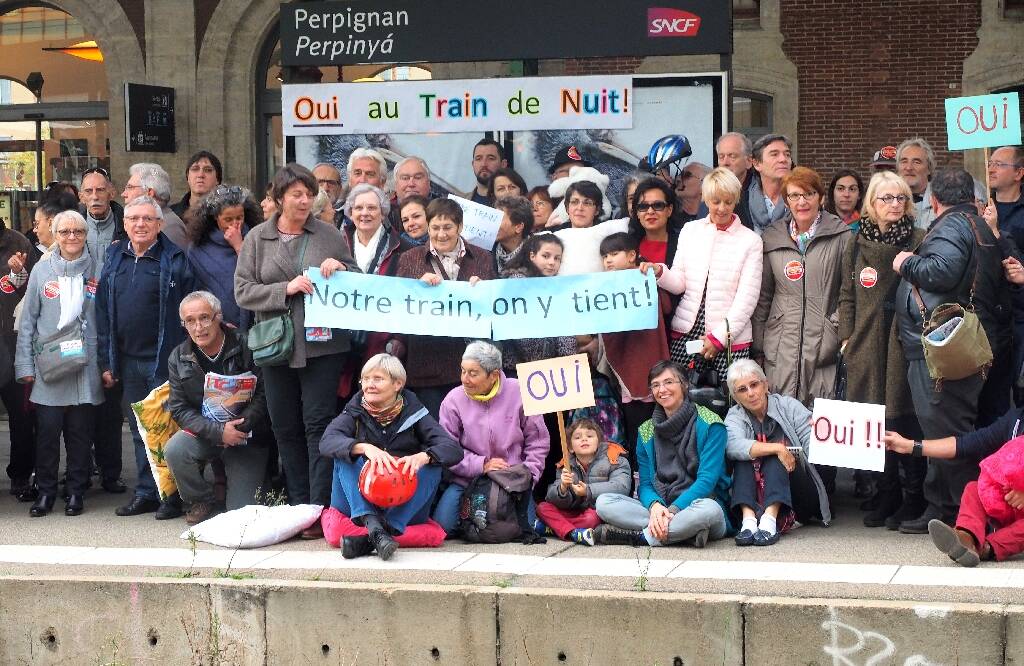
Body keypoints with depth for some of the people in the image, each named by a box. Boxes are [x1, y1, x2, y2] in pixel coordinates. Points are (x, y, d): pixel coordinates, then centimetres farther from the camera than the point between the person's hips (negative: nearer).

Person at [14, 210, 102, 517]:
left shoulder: (96, 270, 4)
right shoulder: (42, 270, 4)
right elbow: (28, 320, 6)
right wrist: (25, 365, 1)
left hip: (85, 365, 0)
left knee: (80, 431, 4)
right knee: (47, 430, -1)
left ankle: (77, 492, 16)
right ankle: (46, 491, 11)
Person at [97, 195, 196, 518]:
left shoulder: (175, 259, -5)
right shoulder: (114, 258, 10)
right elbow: (103, 313, 12)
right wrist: (106, 361, 8)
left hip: (164, 360, -5)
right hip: (128, 360, 5)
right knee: (139, 430, 11)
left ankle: (173, 495, 7)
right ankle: (146, 493, 20)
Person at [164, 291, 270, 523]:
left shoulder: (245, 347, -11)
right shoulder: (179, 358, -1)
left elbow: (264, 394, -11)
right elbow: (179, 409, -5)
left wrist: (241, 425, -27)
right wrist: (218, 431, -21)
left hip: (247, 438, -2)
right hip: (205, 435, 2)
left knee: (241, 512, -11)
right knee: (174, 450, -31)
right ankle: (202, 503, -2)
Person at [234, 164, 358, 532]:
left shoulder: (329, 235, 6)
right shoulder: (257, 238, 7)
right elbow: (243, 291, 0)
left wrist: (341, 269, -10)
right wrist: (286, 289, -14)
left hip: (322, 345, -2)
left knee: (318, 423, -6)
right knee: (285, 428, 6)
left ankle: (320, 508, -6)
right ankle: (298, 505, 15)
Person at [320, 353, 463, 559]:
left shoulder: (412, 412, 0)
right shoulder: (356, 411, 2)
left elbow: (453, 449, -13)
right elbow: (327, 441, -18)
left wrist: (423, 456, -35)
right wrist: (364, 448, -37)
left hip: (406, 511, 0)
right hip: (359, 506, 0)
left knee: (432, 466, -23)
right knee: (346, 456, -19)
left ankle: (370, 541, -39)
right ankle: (373, 526, -43)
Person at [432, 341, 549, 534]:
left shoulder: (519, 393, -5)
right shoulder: (453, 400, -4)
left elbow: (537, 441, 2)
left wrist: (527, 475, -7)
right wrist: (481, 465, -16)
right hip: (465, 480, 1)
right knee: (441, 525, -17)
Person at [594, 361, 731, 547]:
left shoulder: (709, 425, -2)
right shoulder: (647, 432, 13)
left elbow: (707, 480, -10)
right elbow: (645, 484, 6)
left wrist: (673, 510, -23)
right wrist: (655, 506, -18)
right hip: (660, 506, 5)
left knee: (709, 509, -40)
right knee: (604, 503, -18)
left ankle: (640, 536, -24)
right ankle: (688, 532, -29)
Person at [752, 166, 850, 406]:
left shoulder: (840, 236, 2)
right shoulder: (771, 238, 11)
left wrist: (838, 324, -4)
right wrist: (757, 345, 13)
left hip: (824, 344, -2)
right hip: (781, 347, 2)